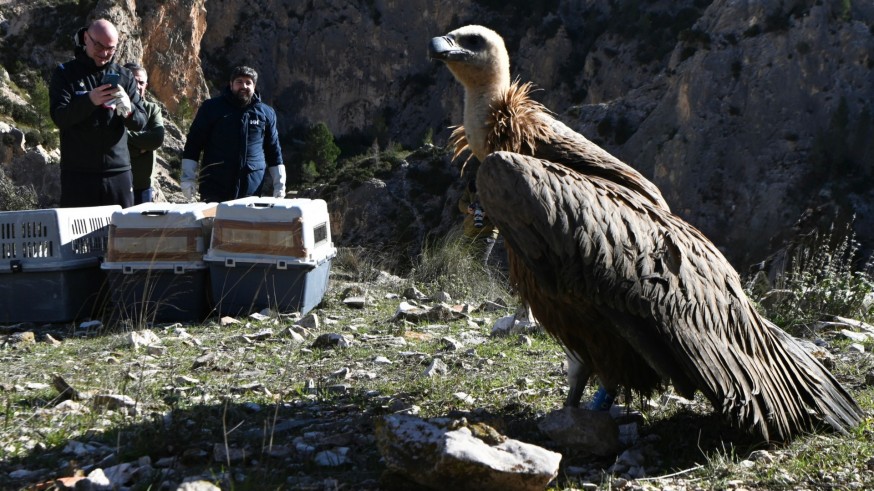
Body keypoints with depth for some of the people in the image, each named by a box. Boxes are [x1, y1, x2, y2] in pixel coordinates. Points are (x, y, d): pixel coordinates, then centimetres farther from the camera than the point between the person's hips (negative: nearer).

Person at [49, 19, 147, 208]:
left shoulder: (124, 77, 11)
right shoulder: (65, 74, 4)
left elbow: (140, 123, 4)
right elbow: (59, 117, -9)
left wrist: (128, 109, -19)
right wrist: (89, 100, -26)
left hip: (118, 172, 2)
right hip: (77, 174, -2)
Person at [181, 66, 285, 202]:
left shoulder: (266, 113, 11)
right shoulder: (212, 108, 4)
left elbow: (274, 150, 16)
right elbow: (193, 143, 4)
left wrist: (280, 185, 10)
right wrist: (188, 179, -3)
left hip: (251, 192, 2)